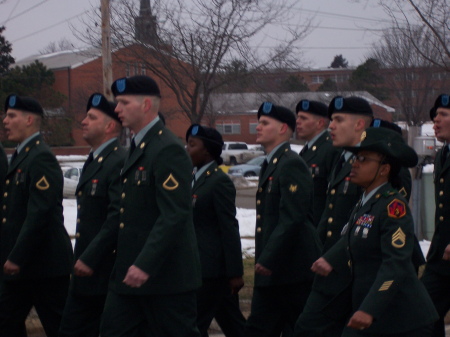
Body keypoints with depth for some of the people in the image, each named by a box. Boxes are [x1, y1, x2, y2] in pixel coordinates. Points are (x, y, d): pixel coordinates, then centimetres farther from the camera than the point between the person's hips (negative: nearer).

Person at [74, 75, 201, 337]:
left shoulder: (168, 150, -15)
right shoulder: (137, 148, 16)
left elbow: (174, 215, -24)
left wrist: (145, 265, -31)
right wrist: (91, 256, 19)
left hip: (166, 275, -10)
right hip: (129, 274, 10)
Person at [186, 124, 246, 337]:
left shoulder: (220, 182, -14)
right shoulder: (197, 179, 13)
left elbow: (230, 229, -16)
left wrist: (235, 273, -17)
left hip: (213, 267, -9)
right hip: (201, 266, 9)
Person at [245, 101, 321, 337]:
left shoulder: (291, 164, -14)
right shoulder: (269, 165, 17)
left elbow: (291, 219, -21)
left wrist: (268, 260, -21)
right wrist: (263, 260, 17)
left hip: (292, 270, -10)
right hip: (270, 270, 10)